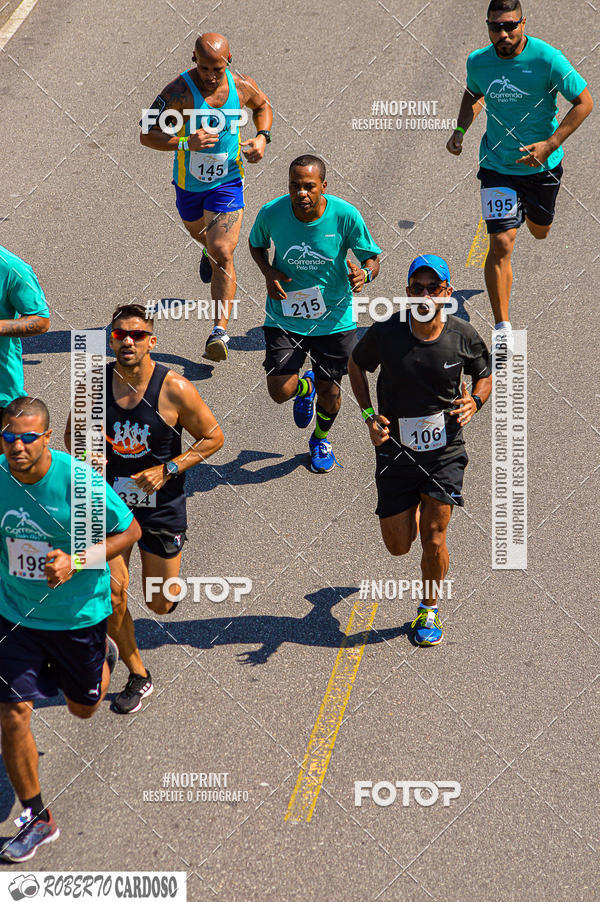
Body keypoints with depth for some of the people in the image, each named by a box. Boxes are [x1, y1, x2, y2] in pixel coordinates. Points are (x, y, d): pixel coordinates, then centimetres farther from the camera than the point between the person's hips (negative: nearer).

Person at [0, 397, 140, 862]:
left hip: (79, 614, -2)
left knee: (83, 708, 19)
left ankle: (104, 655, 54)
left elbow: (130, 531, -13)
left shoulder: (79, 481, -24)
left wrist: (76, 562, -24)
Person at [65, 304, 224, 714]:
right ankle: (138, 676, 16)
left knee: (159, 604, 7)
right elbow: (74, 431, 9)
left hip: (161, 506, -2)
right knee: (110, 594, -6)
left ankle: (171, 586, 47)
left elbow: (213, 437, -7)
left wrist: (168, 470, -17)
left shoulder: (175, 389, -18)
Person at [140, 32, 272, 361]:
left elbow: (263, 104, 13)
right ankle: (209, 248, 68)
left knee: (223, 254, -14)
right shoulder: (179, 91, -22)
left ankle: (220, 331, -16)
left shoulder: (242, 87, -12)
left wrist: (262, 137, -5)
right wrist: (186, 141, -37)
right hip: (189, 182, 1)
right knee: (198, 231, 29)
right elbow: (146, 135, -22)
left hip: (227, 182, -1)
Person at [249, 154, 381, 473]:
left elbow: (372, 258, -7)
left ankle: (321, 439, 44)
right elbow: (256, 244, 8)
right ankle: (305, 387, 33)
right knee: (280, 392, -8)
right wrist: (269, 272, -12)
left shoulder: (345, 215, -19)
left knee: (328, 392, 8)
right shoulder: (271, 213, -15)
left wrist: (365, 273, -31)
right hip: (284, 315, 0)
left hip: (334, 318, 0)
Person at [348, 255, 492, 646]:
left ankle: (429, 610, 21)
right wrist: (369, 415, -5)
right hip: (396, 449, 1)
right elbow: (356, 365, 7)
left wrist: (474, 401, -14)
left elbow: (486, 375, 8)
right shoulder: (385, 334, -13)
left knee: (433, 537, -5)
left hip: (446, 451, -1)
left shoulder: (463, 336, -10)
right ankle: (410, 509, 44)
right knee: (398, 545, 6)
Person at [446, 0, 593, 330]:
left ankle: (529, 212, 65)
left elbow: (584, 102, -14)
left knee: (539, 232, 24)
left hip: (542, 166, 0)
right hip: (497, 165, 0)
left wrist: (549, 145, -21)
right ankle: (502, 327, -4)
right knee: (501, 244, -12)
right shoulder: (478, 62, -9)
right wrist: (460, 130, -4)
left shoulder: (547, 59, -20)